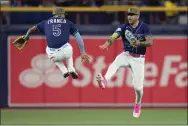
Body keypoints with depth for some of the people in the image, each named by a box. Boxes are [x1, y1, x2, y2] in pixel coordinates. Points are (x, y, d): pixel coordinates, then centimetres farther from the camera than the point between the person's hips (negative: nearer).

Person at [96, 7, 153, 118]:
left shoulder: (144, 27, -8)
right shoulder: (124, 27, -3)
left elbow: (150, 42, -17)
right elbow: (114, 36, -20)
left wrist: (140, 43, -37)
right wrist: (107, 43, -41)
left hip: (138, 59, -1)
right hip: (126, 55, 1)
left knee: (138, 86, -2)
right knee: (115, 63, -33)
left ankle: (138, 104, 28)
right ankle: (105, 81, -58)